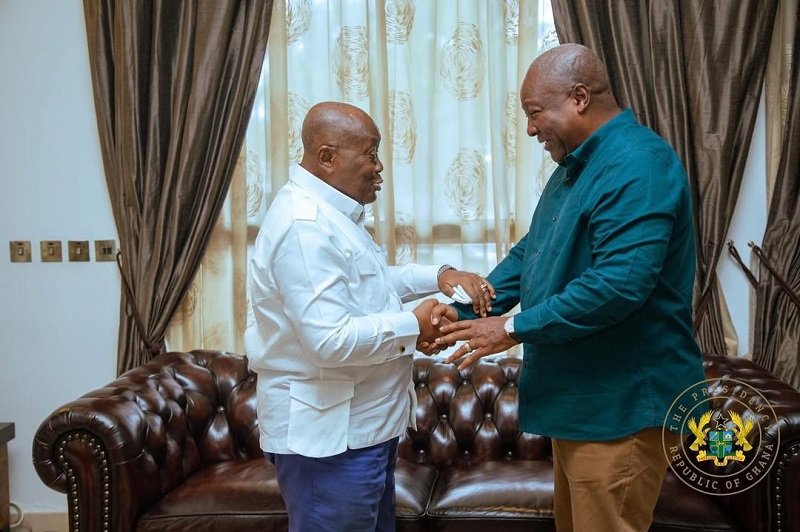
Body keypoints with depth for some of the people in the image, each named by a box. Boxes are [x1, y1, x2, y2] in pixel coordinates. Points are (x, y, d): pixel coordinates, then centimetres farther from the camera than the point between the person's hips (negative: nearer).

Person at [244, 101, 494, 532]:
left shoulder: (331, 213, 11)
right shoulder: (305, 225, -24)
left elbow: (372, 283, 21)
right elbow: (331, 340, -30)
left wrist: (440, 276, 5)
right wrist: (414, 326, -17)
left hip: (362, 426, 11)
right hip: (327, 435, -11)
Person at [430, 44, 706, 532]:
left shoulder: (637, 166, -21)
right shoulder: (577, 166, 13)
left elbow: (617, 285, -30)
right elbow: (531, 252, 17)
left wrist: (515, 328, -22)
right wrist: (466, 309, 5)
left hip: (623, 401, -10)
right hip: (580, 395, 10)